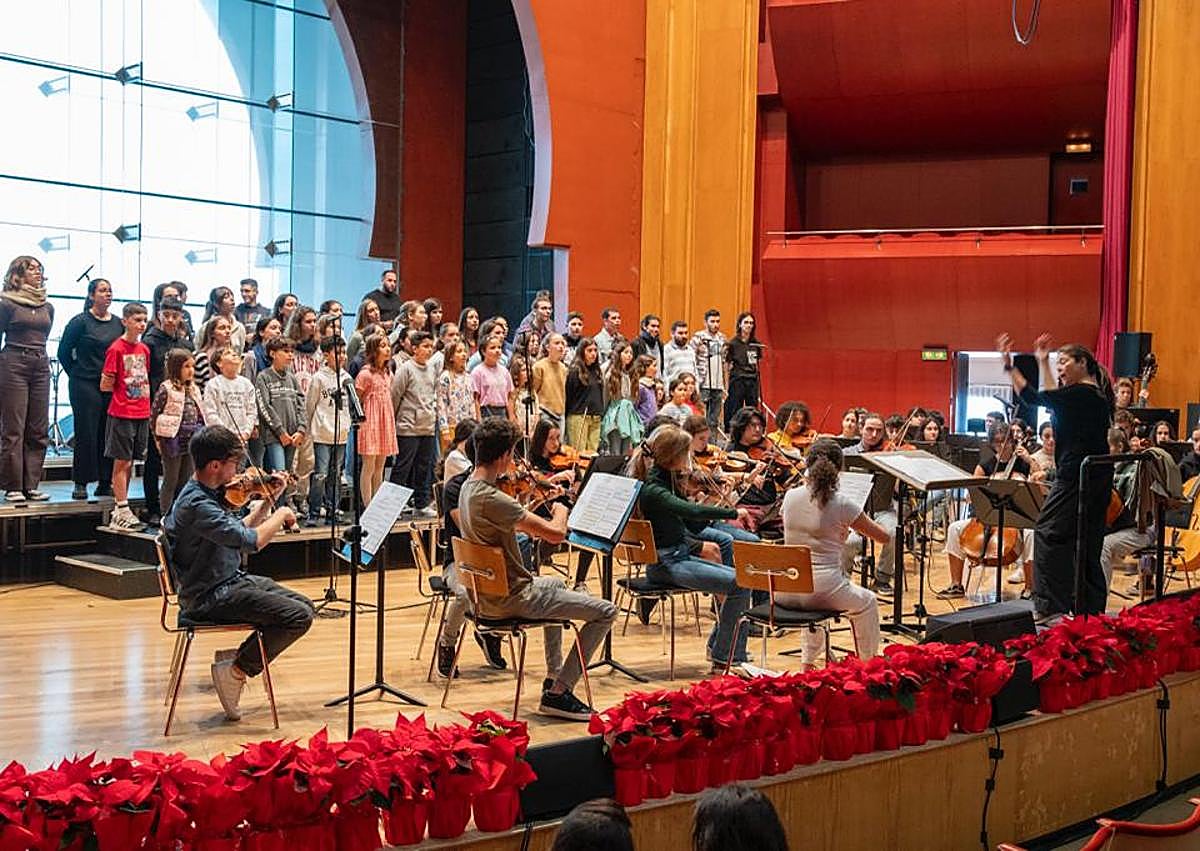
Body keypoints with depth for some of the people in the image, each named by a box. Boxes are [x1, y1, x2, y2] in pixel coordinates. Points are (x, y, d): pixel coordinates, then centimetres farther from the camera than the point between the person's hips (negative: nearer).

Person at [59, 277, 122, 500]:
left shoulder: (118, 323, 10)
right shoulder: (80, 321, -3)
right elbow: (64, 352, 1)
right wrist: (76, 375, 4)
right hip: (85, 386, -4)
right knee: (86, 434, -3)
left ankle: (105, 481, 12)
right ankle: (81, 483, 5)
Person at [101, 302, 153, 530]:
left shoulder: (144, 349, 10)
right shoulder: (116, 349, -10)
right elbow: (105, 385, -9)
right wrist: (126, 386, -6)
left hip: (142, 414, 7)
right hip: (122, 413, -7)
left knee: (130, 462, 10)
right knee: (121, 461, -2)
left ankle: (120, 511, 17)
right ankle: (122, 510, 2)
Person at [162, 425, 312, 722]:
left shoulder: (208, 495, 7)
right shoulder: (196, 505, -24)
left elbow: (241, 530, 21)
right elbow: (251, 541, -31)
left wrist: (268, 501, 13)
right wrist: (281, 514, -15)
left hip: (233, 581, 10)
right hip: (211, 599, -10)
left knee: (304, 605, 12)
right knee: (298, 617, -17)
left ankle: (240, 655, 13)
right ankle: (236, 671, -4)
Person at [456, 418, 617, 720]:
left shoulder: (469, 486, 3)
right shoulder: (491, 498, -28)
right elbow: (556, 533, -29)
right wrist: (561, 511, -8)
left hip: (487, 593, 10)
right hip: (511, 599, -10)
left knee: (554, 585, 39)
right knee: (605, 612, -6)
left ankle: (554, 674, 40)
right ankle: (558, 693, -2)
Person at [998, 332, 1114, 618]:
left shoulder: (1082, 394, -14)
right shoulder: (1097, 395, 15)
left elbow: (1032, 398, -16)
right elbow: (1054, 397, 30)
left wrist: (1009, 366, -10)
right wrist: (1043, 362, 35)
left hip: (1076, 474, -10)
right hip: (1098, 478, 10)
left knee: (1048, 532, -6)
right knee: (1087, 541, 13)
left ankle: (1052, 604, -9)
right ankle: (1091, 607, 17)